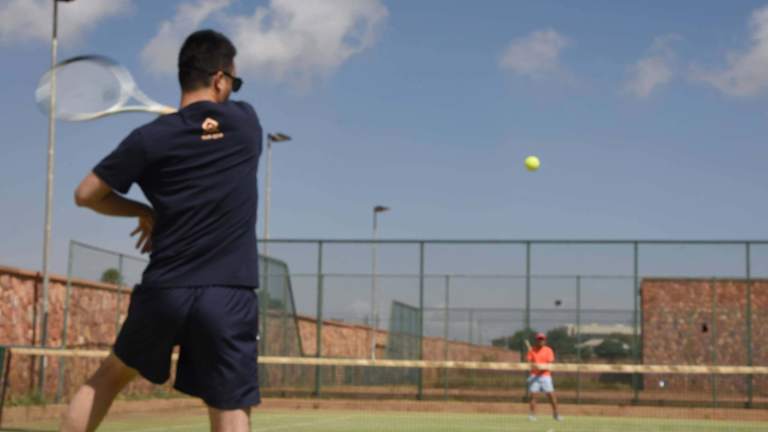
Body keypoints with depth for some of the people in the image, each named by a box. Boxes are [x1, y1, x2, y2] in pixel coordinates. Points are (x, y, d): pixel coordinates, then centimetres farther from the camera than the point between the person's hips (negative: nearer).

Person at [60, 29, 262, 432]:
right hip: (229, 297, -1)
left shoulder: (151, 138, -1)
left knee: (112, 374, 26)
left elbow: (85, 194, 5)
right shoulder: (246, 121, 3)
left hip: (163, 291, 1)